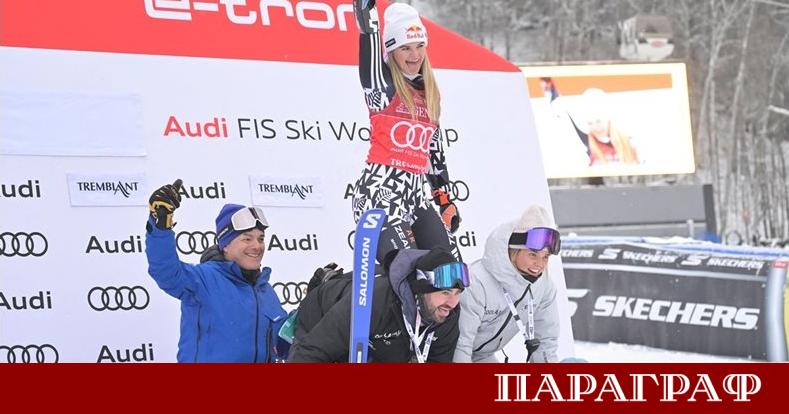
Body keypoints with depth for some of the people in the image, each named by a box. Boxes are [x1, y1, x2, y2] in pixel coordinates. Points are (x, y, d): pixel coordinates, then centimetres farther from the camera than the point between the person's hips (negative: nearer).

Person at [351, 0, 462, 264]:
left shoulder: (430, 93, 17)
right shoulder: (382, 85, 0)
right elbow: (369, 37, -14)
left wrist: (446, 200, 24)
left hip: (416, 194, 7)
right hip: (380, 192, -7)